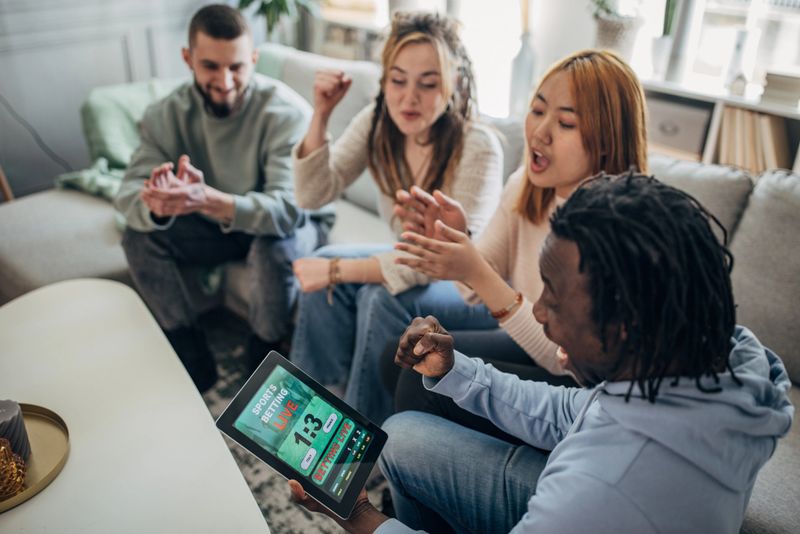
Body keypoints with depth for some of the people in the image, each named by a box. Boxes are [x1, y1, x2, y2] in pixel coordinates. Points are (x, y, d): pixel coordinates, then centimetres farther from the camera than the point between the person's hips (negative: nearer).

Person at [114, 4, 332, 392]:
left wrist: (208, 200, -55)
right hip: (216, 226, 4)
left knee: (273, 247, -36)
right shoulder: (169, 113, -13)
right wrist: (155, 204, -47)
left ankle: (265, 356, -7)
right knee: (140, 237, -16)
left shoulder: (287, 111, -27)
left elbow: (287, 207, -38)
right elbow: (129, 194, -21)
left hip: (295, 224, -4)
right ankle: (195, 362, -3)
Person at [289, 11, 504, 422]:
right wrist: (321, 114, -22)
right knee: (325, 265, -17)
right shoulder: (376, 123, -9)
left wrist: (337, 271, -30)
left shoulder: (479, 148, -28)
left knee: (382, 298, -30)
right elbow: (313, 195, -8)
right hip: (411, 264, 6)